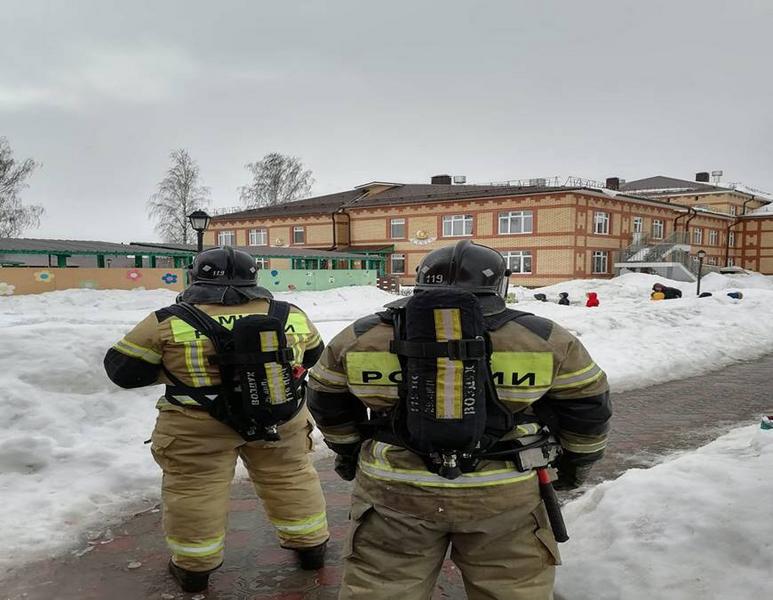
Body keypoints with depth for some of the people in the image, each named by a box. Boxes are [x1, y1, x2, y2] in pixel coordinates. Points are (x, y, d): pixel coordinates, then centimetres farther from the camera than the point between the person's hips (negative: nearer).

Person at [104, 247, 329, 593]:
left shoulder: (169, 323, -11)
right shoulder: (291, 316, -4)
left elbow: (122, 369, -4)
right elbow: (312, 355, 13)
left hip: (196, 428, -2)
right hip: (282, 420, 3)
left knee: (194, 490, 13)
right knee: (291, 479, 19)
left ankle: (194, 567, 24)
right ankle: (310, 546, 32)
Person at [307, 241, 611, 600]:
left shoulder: (361, 337, 3)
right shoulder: (543, 339, -1)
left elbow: (327, 401, 15)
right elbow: (587, 404, 10)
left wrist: (348, 452, 31)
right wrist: (577, 462, 26)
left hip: (393, 490, 1)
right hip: (504, 496, 0)